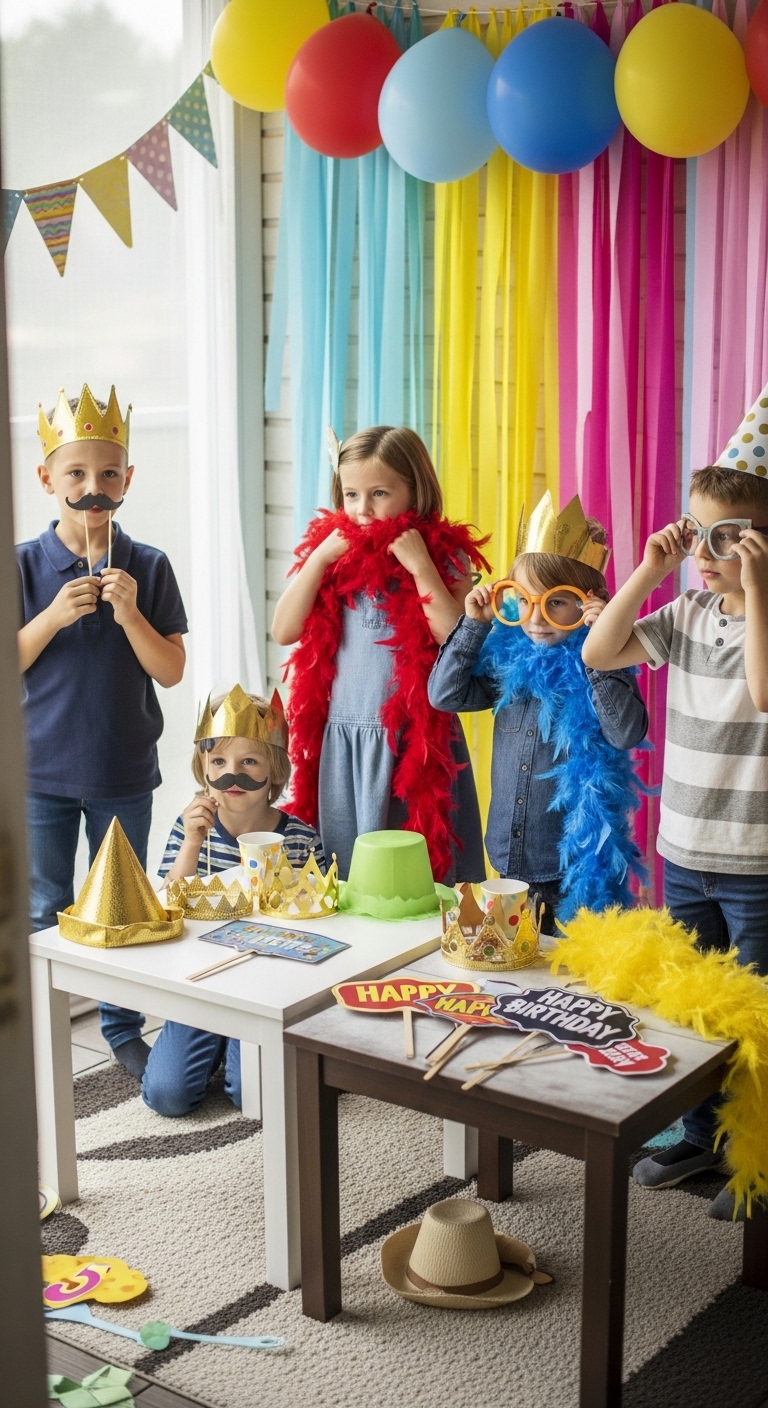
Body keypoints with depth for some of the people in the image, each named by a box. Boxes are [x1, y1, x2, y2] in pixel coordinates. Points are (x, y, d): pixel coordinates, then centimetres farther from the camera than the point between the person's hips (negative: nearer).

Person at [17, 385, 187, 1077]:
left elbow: (171, 671, -5)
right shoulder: (25, 564, -5)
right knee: (45, 914, 10)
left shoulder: (149, 566, -4)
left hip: (125, 773, 1)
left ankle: (122, 1026, 29)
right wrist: (54, 616, -20)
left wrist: (129, 614, -20)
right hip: (43, 772, 0)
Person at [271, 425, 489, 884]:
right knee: (342, 869, 13)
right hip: (341, 739, 4)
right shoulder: (334, 549, 6)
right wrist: (319, 559, -7)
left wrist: (419, 564, -17)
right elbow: (285, 631, 1)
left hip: (414, 739, -4)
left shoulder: (444, 554, -4)